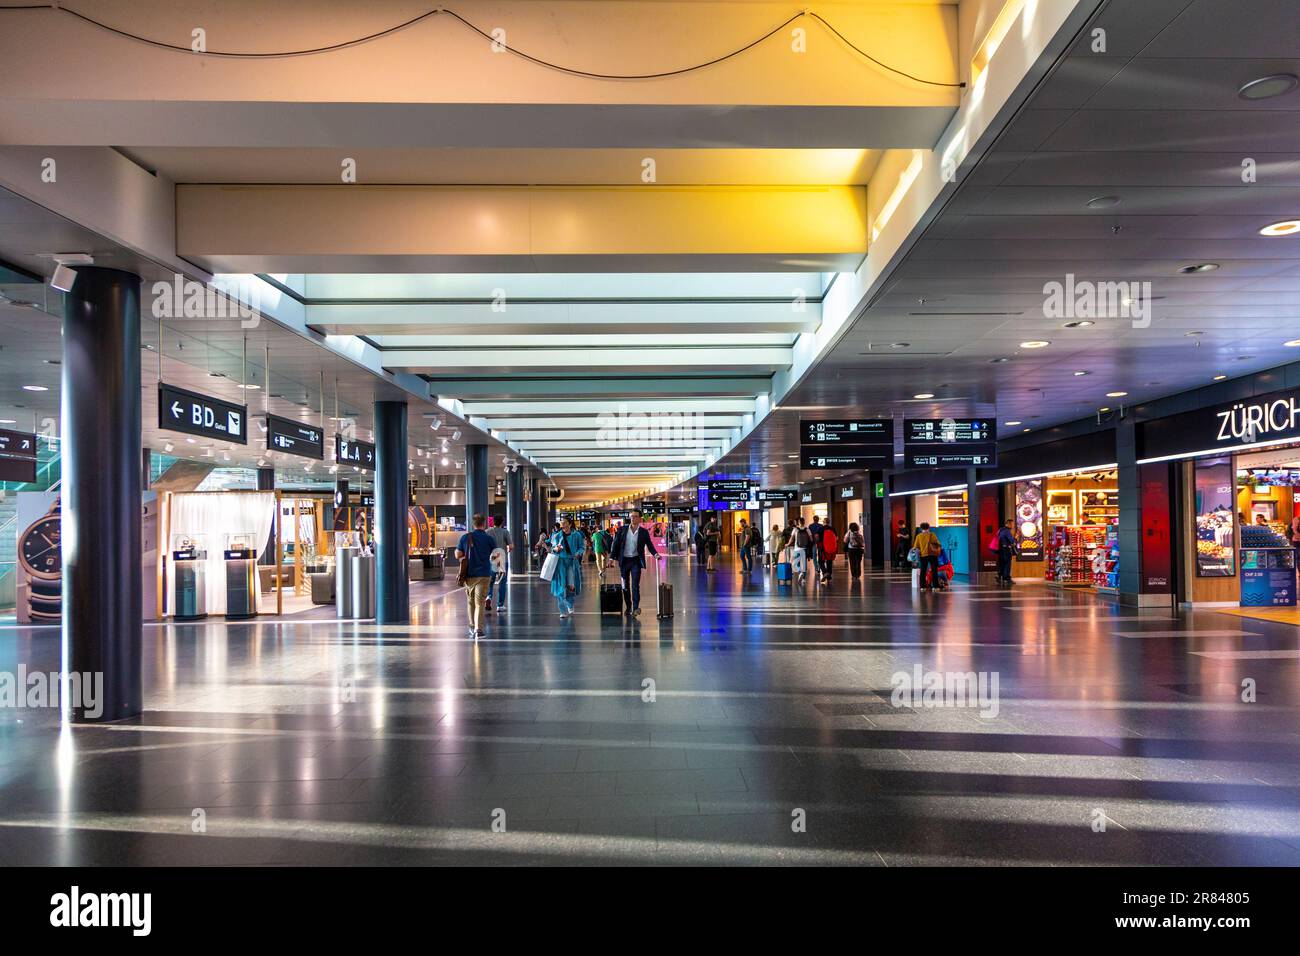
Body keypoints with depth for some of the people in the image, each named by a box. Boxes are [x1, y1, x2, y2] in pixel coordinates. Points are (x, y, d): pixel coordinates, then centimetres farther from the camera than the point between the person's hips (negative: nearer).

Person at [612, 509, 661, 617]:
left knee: (635, 585, -12)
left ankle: (635, 608, -15)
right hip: (624, 560, 2)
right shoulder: (622, 529, 0)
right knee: (625, 585, 10)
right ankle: (628, 607, 22)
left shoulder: (644, 532, -1)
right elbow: (616, 543, 2)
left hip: (636, 561, -2)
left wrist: (655, 554, -14)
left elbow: (649, 545, 3)